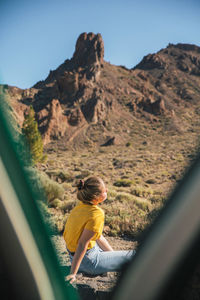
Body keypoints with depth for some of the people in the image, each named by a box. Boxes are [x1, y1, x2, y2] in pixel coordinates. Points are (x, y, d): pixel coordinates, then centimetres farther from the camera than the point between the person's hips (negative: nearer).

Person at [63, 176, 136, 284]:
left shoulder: (82, 206, 0)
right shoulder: (97, 214, -27)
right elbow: (82, 244, -27)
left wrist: (114, 255, 17)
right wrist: (73, 273, -22)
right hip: (88, 261, -9)